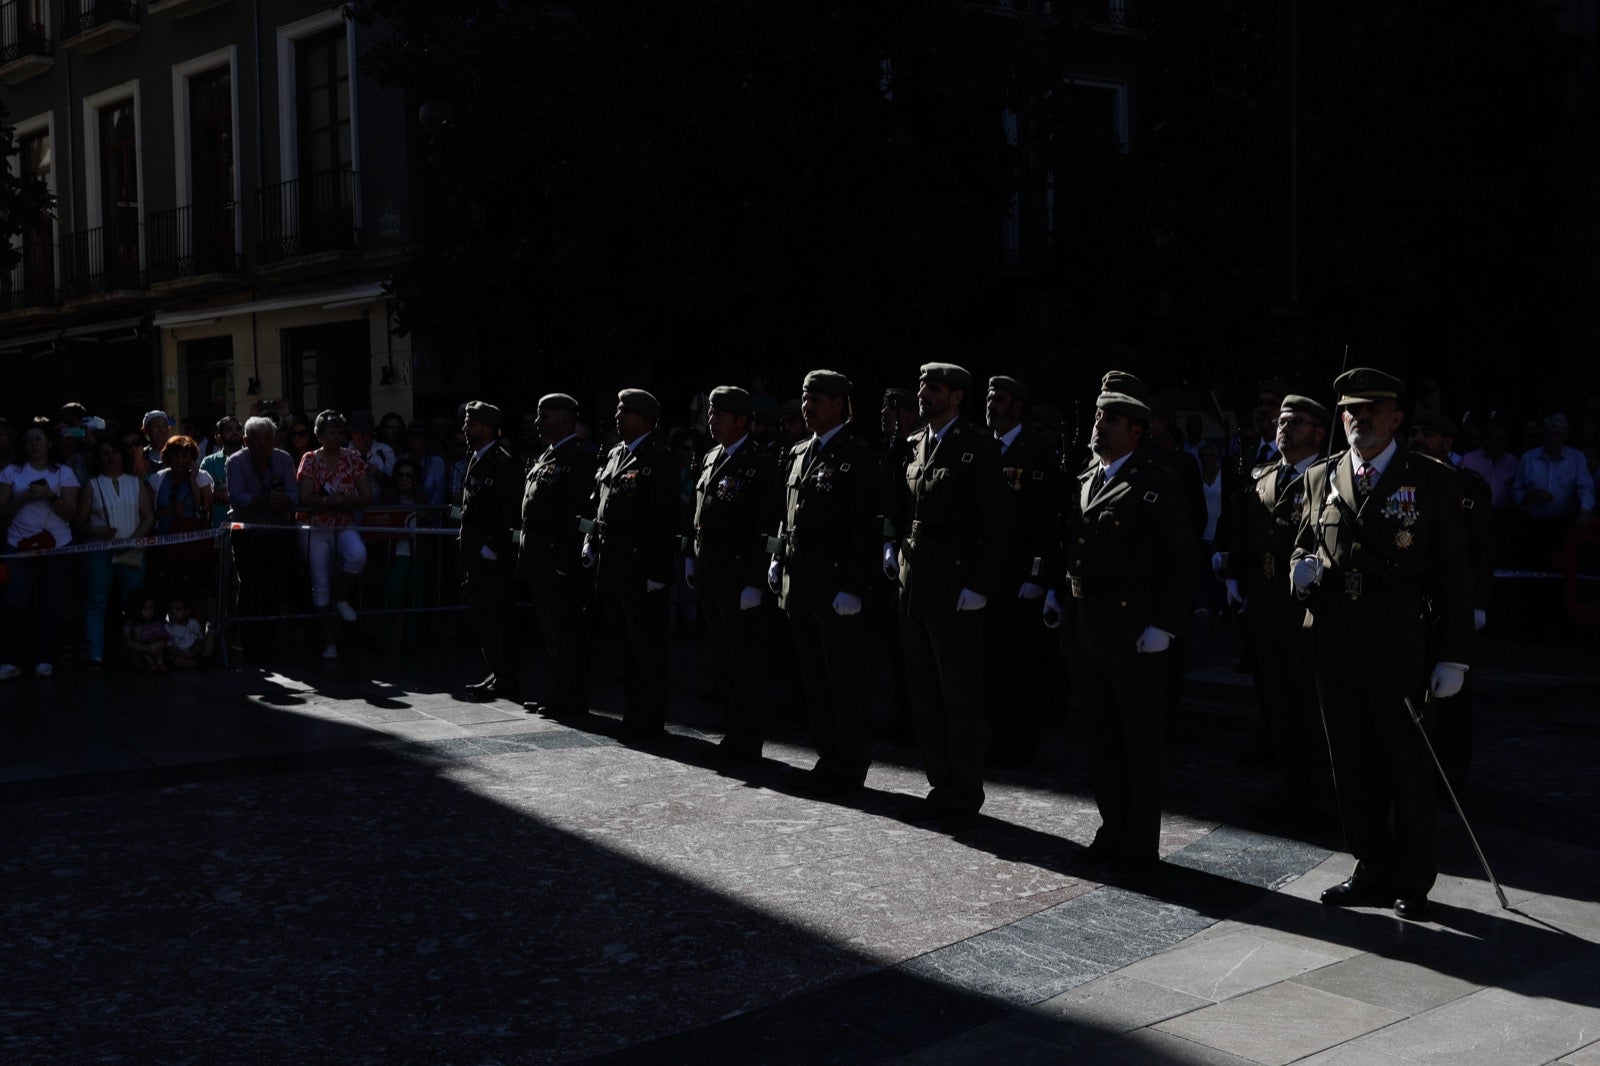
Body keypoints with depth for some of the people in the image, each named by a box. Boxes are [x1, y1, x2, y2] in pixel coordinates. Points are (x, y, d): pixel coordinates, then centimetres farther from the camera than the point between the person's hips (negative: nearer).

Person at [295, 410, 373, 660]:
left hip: (345, 526, 1)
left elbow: (366, 497, 0)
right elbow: (305, 499, -11)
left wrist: (332, 500, -13)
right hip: (316, 529, -1)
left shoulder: (353, 458, 6)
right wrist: (341, 501, -17)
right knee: (320, 584, -7)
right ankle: (329, 641, 1)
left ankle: (341, 598, -4)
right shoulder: (310, 460, 0)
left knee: (358, 556, -31)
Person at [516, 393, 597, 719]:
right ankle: (556, 691, 25)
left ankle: (573, 698, 3)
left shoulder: (577, 458, -13)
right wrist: (527, 554, 18)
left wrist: (566, 559, -22)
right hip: (542, 562, 10)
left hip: (561, 561, -10)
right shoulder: (546, 457, 18)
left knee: (566, 633, -3)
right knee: (549, 631, 16)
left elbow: (578, 514, -18)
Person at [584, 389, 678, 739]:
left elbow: (665, 519, -16)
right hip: (611, 565, 9)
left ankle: (648, 719, 5)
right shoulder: (616, 455, 16)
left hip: (640, 569, -9)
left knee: (647, 646, -1)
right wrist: (592, 542, 12)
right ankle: (633, 710, 24)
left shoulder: (659, 458, -11)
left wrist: (658, 571, -19)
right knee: (624, 644, 15)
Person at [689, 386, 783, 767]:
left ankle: (748, 741, 7)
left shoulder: (759, 464, -13)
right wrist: (692, 558, 15)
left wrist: (754, 582, -20)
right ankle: (735, 731, 25)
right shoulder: (711, 459, 13)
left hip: (739, 578, -9)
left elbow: (767, 530, -17)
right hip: (709, 577, 9)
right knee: (722, 660, 15)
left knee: (746, 663, -1)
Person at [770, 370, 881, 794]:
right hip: (799, 585, 8)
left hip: (836, 587, -8)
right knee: (813, 679, 13)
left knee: (843, 680, -1)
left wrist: (853, 587, -19)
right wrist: (778, 559, 12)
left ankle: (850, 765, 8)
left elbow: (864, 527, -14)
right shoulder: (798, 454, 16)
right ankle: (828, 758, 23)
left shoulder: (856, 456, -9)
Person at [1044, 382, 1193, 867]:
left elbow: (1181, 559, -11)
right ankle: (1112, 831, 26)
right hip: (1083, 627, 7)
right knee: (1099, 734, 14)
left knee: (1140, 737, 3)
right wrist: (1057, 591, 8)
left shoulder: (1153, 486, -9)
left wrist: (1165, 625, -15)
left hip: (1133, 630, -7)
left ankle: (1141, 842, 13)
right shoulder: (1084, 482, 13)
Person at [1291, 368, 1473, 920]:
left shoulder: (1432, 479, -1)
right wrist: (1301, 565, -5)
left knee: (1409, 769, 5)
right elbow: (1304, 542, 21)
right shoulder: (1321, 477, 11)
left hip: (1399, 646, -4)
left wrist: (1453, 656, -7)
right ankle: (1373, 871, 24)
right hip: (1334, 644, 4)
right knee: (1353, 769, 11)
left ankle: (1412, 881, 19)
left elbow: (1453, 572, -3)